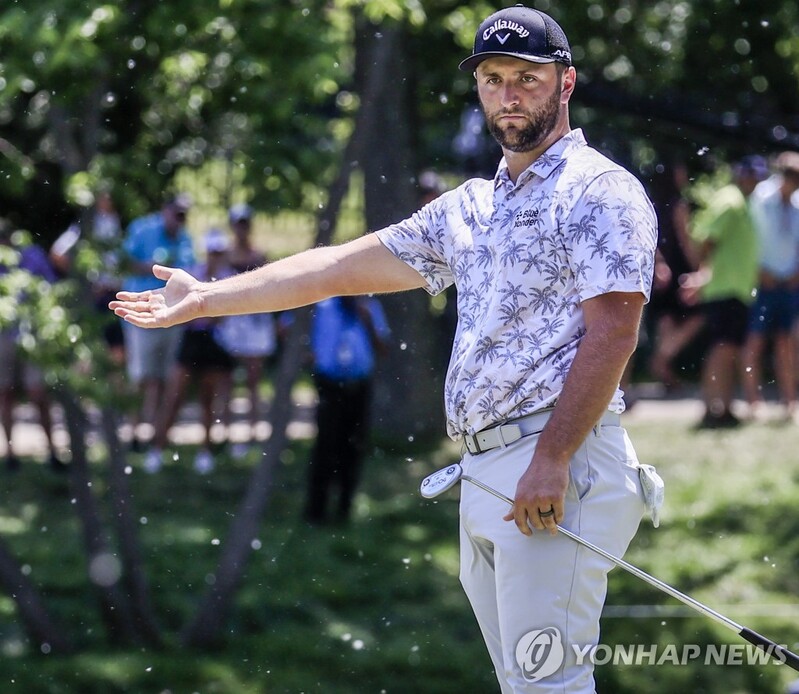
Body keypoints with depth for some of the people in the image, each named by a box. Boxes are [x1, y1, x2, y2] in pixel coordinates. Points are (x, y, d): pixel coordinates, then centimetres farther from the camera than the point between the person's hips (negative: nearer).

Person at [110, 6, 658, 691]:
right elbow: (345, 266, 25)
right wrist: (206, 298, 26)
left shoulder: (600, 191, -3)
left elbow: (612, 333, -13)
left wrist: (552, 460, -20)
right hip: (483, 473, 8)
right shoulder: (471, 206, 22)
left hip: (555, 471, -8)